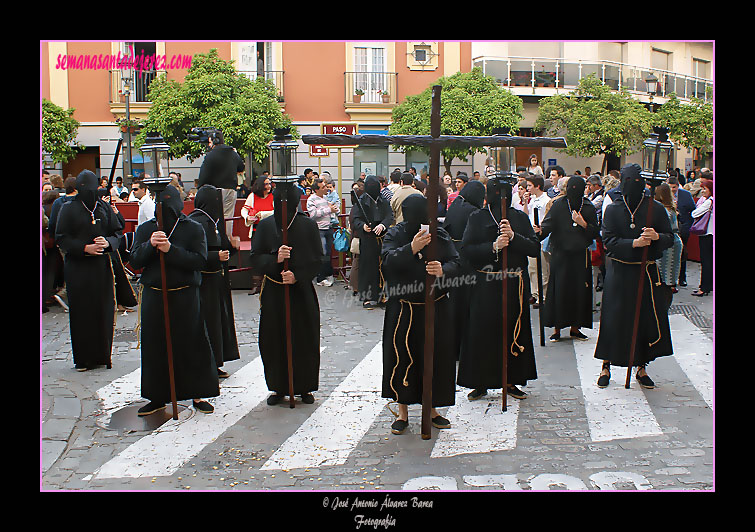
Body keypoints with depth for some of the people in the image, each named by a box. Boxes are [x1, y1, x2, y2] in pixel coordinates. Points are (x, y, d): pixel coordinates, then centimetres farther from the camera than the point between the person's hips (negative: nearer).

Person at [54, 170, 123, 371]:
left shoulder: (105, 208, 8)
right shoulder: (69, 209, 0)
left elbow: (117, 232, 10)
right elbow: (61, 238, -3)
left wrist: (107, 242, -11)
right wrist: (84, 248, -16)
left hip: (101, 266, 3)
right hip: (77, 268, -2)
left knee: (103, 310, 2)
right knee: (81, 312, -1)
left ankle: (102, 354, 13)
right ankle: (83, 358, 8)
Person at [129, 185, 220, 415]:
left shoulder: (193, 229, -1)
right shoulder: (145, 229, 7)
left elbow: (200, 260, -12)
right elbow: (135, 260, -2)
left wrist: (171, 250, -22)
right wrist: (150, 245, -20)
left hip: (186, 297, -2)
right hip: (154, 297, 3)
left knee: (191, 345, 1)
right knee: (155, 347, 7)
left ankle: (197, 395, 13)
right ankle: (158, 397, 20)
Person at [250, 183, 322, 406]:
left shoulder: (308, 225, -3)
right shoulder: (266, 226, 1)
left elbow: (316, 260, -2)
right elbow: (256, 258, -2)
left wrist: (298, 276, -16)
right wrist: (275, 259, -21)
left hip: (302, 291, -1)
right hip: (273, 292, 1)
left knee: (304, 339, 4)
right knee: (274, 340, 5)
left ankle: (305, 387, 19)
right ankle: (278, 387, 20)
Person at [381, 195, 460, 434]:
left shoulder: (440, 234, 1)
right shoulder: (395, 234, -4)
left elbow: (455, 262, -3)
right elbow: (388, 261, -20)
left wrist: (443, 271, -25)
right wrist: (411, 248, -35)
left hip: (435, 308, 2)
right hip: (403, 310, -2)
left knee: (435, 356, 6)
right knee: (402, 358, -2)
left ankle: (431, 409, 23)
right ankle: (402, 412, 14)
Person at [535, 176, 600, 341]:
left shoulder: (589, 208, 4)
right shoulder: (558, 205, -2)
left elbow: (596, 232, 5)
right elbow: (548, 223, -13)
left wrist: (583, 224, -13)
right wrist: (541, 230, -34)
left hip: (581, 256, 2)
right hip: (561, 254, -2)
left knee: (579, 290, 4)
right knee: (558, 290, -3)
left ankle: (575, 327, 17)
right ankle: (556, 328, 7)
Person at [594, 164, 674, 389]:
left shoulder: (655, 208, 2)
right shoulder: (612, 209, 0)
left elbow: (670, 238, 4)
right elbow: (608, 241, -8)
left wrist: (656, 236, -18)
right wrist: (634, 243, -23)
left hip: (647, 272, 1)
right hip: (619, 272, -1)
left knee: (647, 319, 4)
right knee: (613, 320, 0)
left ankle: (641, 368, 20)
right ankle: (606, 367, 15)